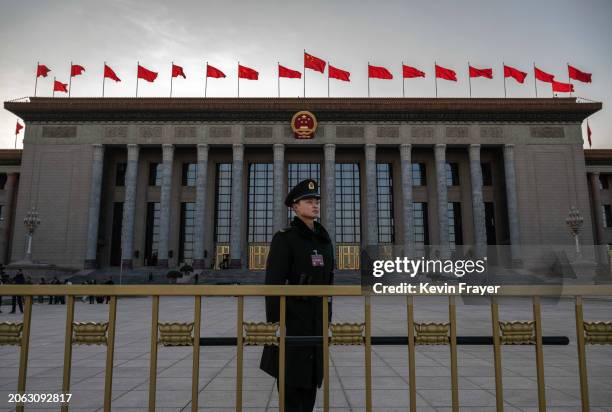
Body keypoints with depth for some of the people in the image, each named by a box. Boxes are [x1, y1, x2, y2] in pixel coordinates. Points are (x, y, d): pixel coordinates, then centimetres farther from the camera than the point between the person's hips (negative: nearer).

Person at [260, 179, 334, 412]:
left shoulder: (324, 240, 11)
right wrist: (275, 323, -17)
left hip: (317, 319, 7)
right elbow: (273, 284, -13)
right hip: (292, 317, -6)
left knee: (310, 382, 14)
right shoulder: (284, 238, -9)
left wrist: (328, 320, 14)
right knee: (291, 382, 1)